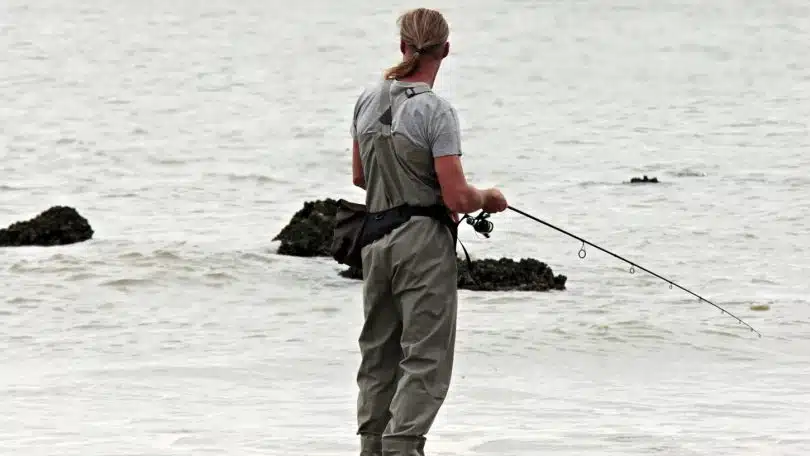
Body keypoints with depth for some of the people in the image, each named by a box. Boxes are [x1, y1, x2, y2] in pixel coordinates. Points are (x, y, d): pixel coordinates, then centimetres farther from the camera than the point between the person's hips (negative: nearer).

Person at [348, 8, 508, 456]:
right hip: (424, 241, -6)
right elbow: (457, 199, -17)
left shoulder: (368, 100, 5)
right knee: (425, 357, -3)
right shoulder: (435, 111, -15)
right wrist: (488, 199, 3)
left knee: (378, 352, 16)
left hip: (376, 240, 7)